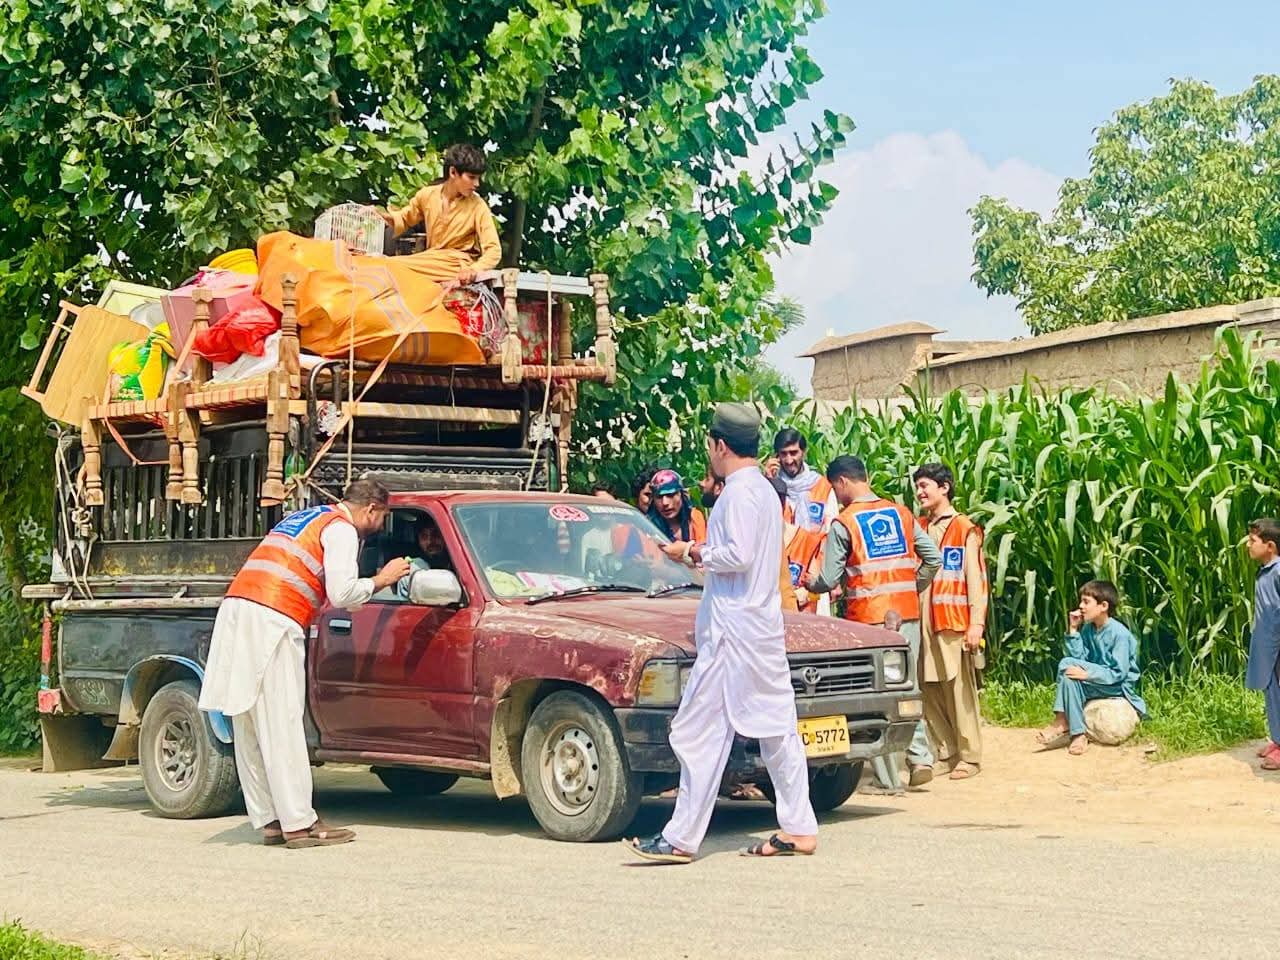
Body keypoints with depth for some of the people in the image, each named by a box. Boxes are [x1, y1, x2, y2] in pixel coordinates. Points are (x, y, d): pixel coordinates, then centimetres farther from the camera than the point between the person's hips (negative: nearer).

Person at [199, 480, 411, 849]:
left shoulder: (300, 517, 28)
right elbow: (341, 594, -10)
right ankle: (299, 824, -7)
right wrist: (381, 579, 7)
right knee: (282, 724, -8)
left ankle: (269, 821, 12)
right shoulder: (341, 529, 1)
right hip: (272, 621, -9)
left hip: (235, 608, 9)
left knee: (250, 727, 8)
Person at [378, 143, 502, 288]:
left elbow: (494, 250, -13)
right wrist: (388, 217, -3)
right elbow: (404, 218, 20)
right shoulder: (427, 194, 1)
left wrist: (474, 270, -33)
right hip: (431, 259, 5)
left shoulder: (478, 206, -10)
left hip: (458, 265, -5)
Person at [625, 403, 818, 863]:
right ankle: (798, 829, 13)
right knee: (777, 729, 11)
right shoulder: (764, 489, 16)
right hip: (764, 623, 10)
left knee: (700, 732, -7)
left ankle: (681, 838, -5)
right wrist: (705, 552, 16)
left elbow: (738, 555, -22)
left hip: (733, 629, -10)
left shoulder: (740, 491, -14)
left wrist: (693, 553, -9)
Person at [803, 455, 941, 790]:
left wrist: (808, 584, 15)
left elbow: (829, 580, -5)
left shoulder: (843, 524, -6)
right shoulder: (901, 514, 10)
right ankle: (920, 757, -1)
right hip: (908, 614, 5)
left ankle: (888, 778, 1)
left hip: (868, 618, -5)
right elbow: (934, 558, 10)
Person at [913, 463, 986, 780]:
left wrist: (976, 624, -13)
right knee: (929, 690, 5)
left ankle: (969, 757, 2)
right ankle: (945, 753, 14)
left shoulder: (965, 530, -2)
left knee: (959, 690, -3)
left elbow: (976, 579, -6)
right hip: (922, 622, 6)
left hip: (954, 623, -6)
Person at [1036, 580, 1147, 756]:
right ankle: (1077, 734, -21)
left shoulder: (1119, 633, -18)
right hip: (1097, 682, 7)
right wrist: (1073, 630, -9)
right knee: (1070, 678, -23)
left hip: (1119, 685, -7)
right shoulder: (1087, 629, 3)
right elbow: (1078, 657, -5)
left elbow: (1118, 673, -22)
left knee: (1067, 664, -23)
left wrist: (1087, 674, -29)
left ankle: (1063, 721, -16)